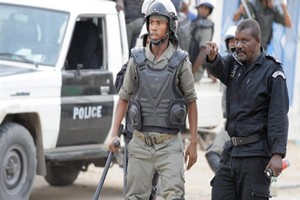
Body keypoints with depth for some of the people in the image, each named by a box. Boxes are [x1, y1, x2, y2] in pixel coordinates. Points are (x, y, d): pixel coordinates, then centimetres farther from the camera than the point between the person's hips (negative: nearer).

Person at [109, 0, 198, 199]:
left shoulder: (180, 62, -2)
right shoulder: (137, 60, 4)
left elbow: (191, 101, 3)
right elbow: (124, 98, 11)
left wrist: (194, 142, 0)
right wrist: (114, 134, 2)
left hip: (170, 145, -2)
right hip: (140, 143, 2)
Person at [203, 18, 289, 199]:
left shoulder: (272, 71, -9)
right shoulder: (234, 63, 11)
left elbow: (279, 116, -14)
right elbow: (218, 68, -13)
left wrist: (278, 154, -22)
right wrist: (212, 57, -37)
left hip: (256, 153, -6)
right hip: (232, 150, 7)